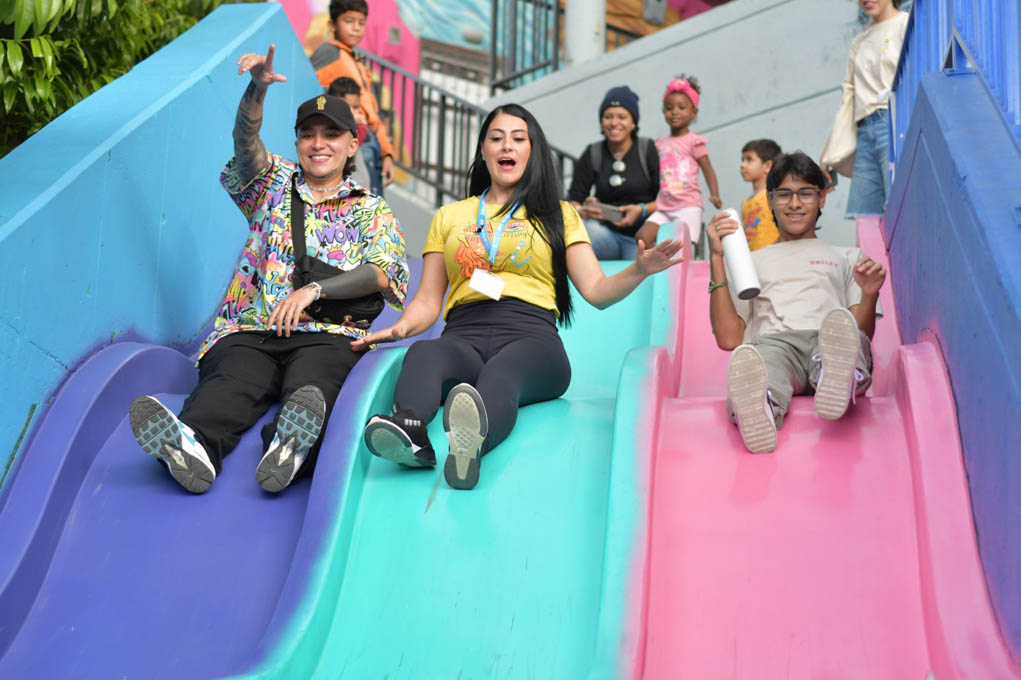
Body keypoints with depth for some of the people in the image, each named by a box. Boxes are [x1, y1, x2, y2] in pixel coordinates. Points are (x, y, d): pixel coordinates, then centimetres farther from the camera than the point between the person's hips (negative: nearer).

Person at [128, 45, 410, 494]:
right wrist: (258, 87, -16)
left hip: (327, 334, -1)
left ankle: (291, 448, -68)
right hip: (248, 329, 2)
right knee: (232, 382, -33)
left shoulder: (372, 211, 21)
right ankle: (193, 445, -63)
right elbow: (246, 140, 6)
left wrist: (314, 290, -12)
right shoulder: (275, 185, 26)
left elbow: (384, 272, 2)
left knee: (311, 385, -37)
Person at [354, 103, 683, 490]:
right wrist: (401, 326, 0)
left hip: (531, 336, -2)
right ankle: (409, 433, -65)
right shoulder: (449, 217, 29)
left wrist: (639, 270, -7)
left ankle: (472, 443, -70)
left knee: (501, 372, -39)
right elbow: (428, 301, 22)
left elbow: (597, 292, 14)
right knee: (424, 354, -36)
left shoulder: (558, 215, 24)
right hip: (463, 337, 2)